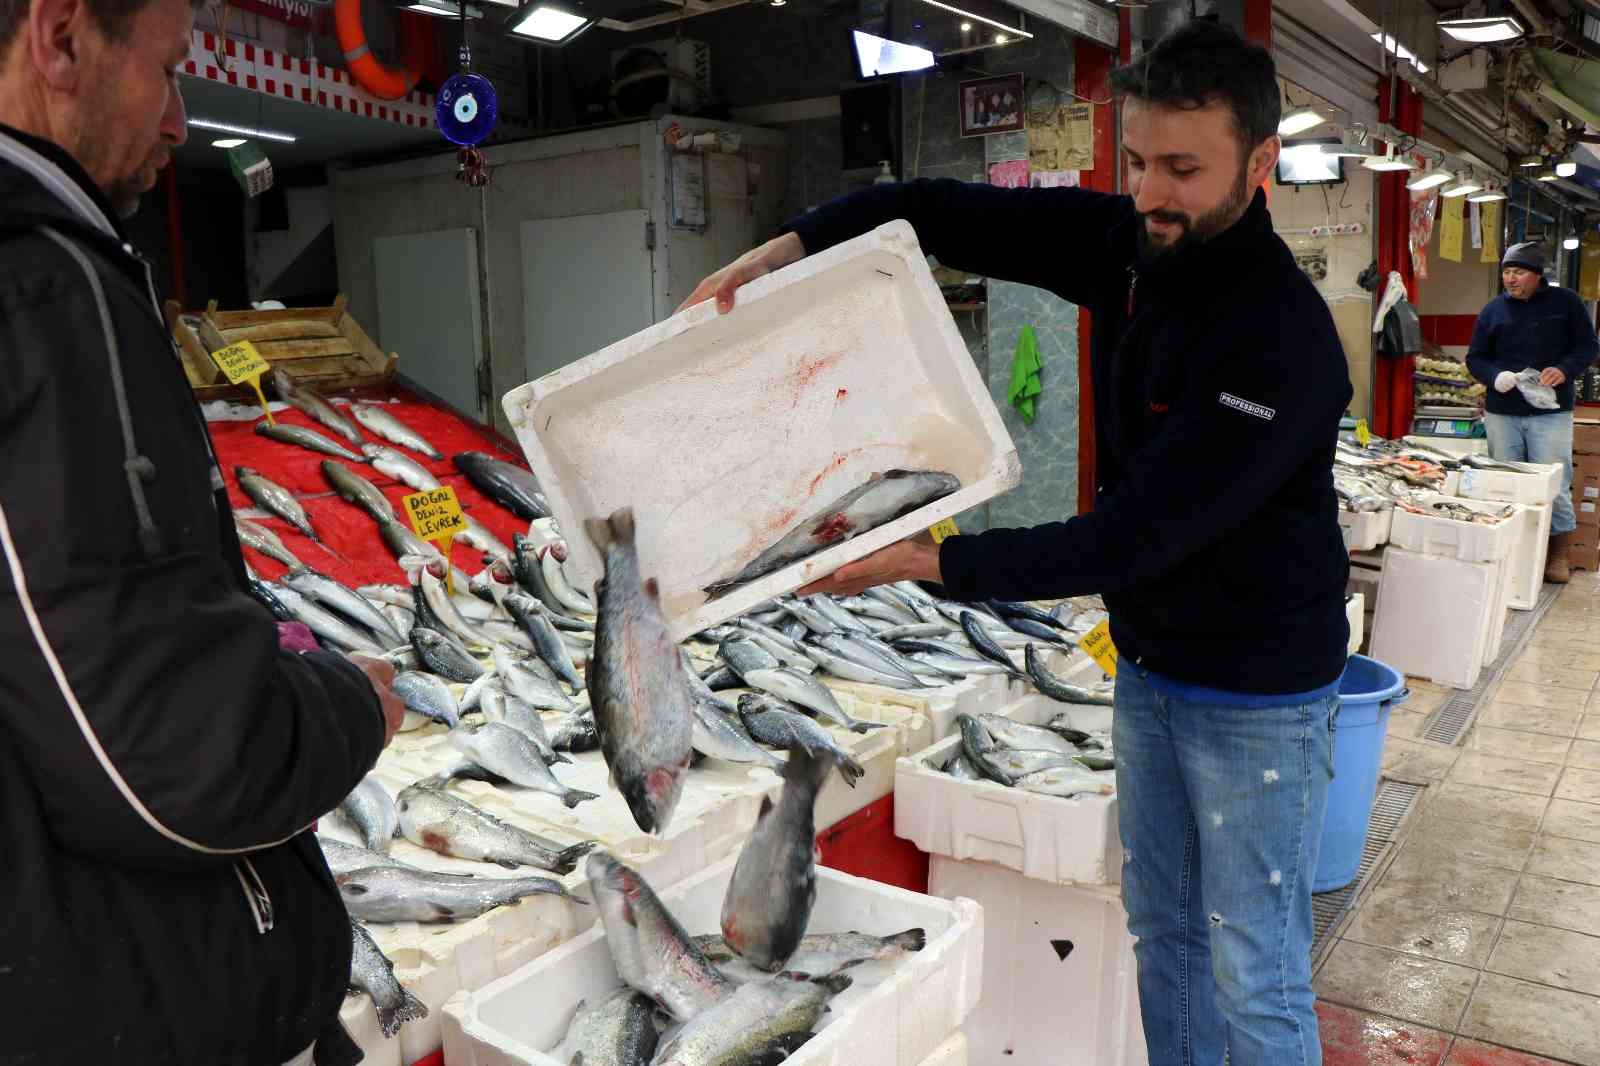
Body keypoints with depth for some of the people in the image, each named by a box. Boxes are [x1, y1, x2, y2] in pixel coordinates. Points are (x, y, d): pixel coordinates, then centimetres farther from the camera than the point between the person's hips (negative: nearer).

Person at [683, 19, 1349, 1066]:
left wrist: (925, 562, -29)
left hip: (1257, 692, -7)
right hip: (1150, 665, 7)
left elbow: (1126, 540, -29)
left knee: (1255, 976, 7)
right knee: (1163, 928, 22)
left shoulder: (1280, 340, -27)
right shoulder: (1129, 242, -6)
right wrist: (784, 247, -19)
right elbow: (942, 212, -4)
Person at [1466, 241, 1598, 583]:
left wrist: (1564, 370, -15)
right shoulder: (1493, 310, 7)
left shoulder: (1565, 302, 2)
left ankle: (1560, 558, 11)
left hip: (1550, 413, -2)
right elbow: (1475, 358, 9)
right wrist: (1495, 376, -12)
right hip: (1501, 413, 3)